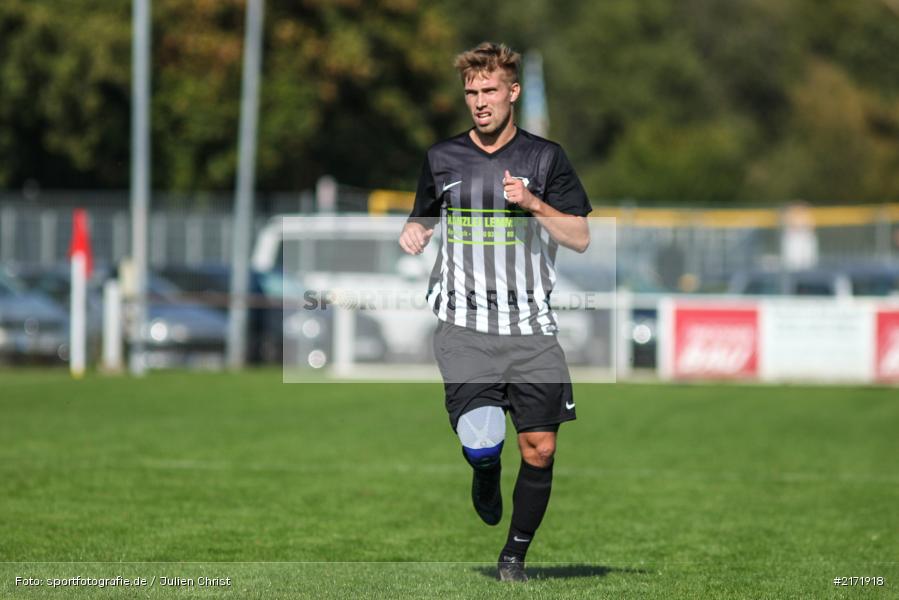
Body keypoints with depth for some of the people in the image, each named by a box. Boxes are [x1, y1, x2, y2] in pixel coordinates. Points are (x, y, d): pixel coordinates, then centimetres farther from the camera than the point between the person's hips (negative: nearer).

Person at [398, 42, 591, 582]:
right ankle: (487, 474, 22)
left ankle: (516, 554, 17)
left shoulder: (545, 157, 4)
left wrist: (533, 203, -14)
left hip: (532, 329, 0)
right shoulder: (442, 158, 9)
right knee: (480, 443, -16)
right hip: (464, 329, 0)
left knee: (540, 449, -3)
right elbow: (424, 218, 24)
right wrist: (414, 234, 1)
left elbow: (580, 237, 1)